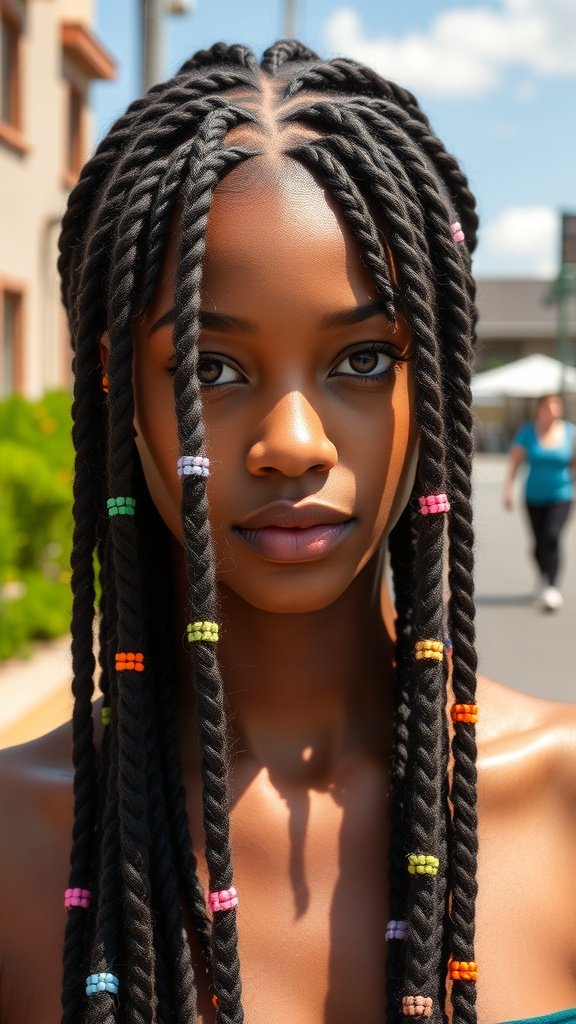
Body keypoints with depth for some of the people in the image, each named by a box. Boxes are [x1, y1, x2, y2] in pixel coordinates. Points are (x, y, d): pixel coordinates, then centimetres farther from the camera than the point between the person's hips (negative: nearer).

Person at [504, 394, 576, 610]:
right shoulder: (527, 432, -4)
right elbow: (514, 462, -6)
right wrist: (508, 488, -14)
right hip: (535, 497, 1)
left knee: (552, 537, -19)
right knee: (539, 543, 8)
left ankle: (552, 587, -19)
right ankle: (543, 577, 37)